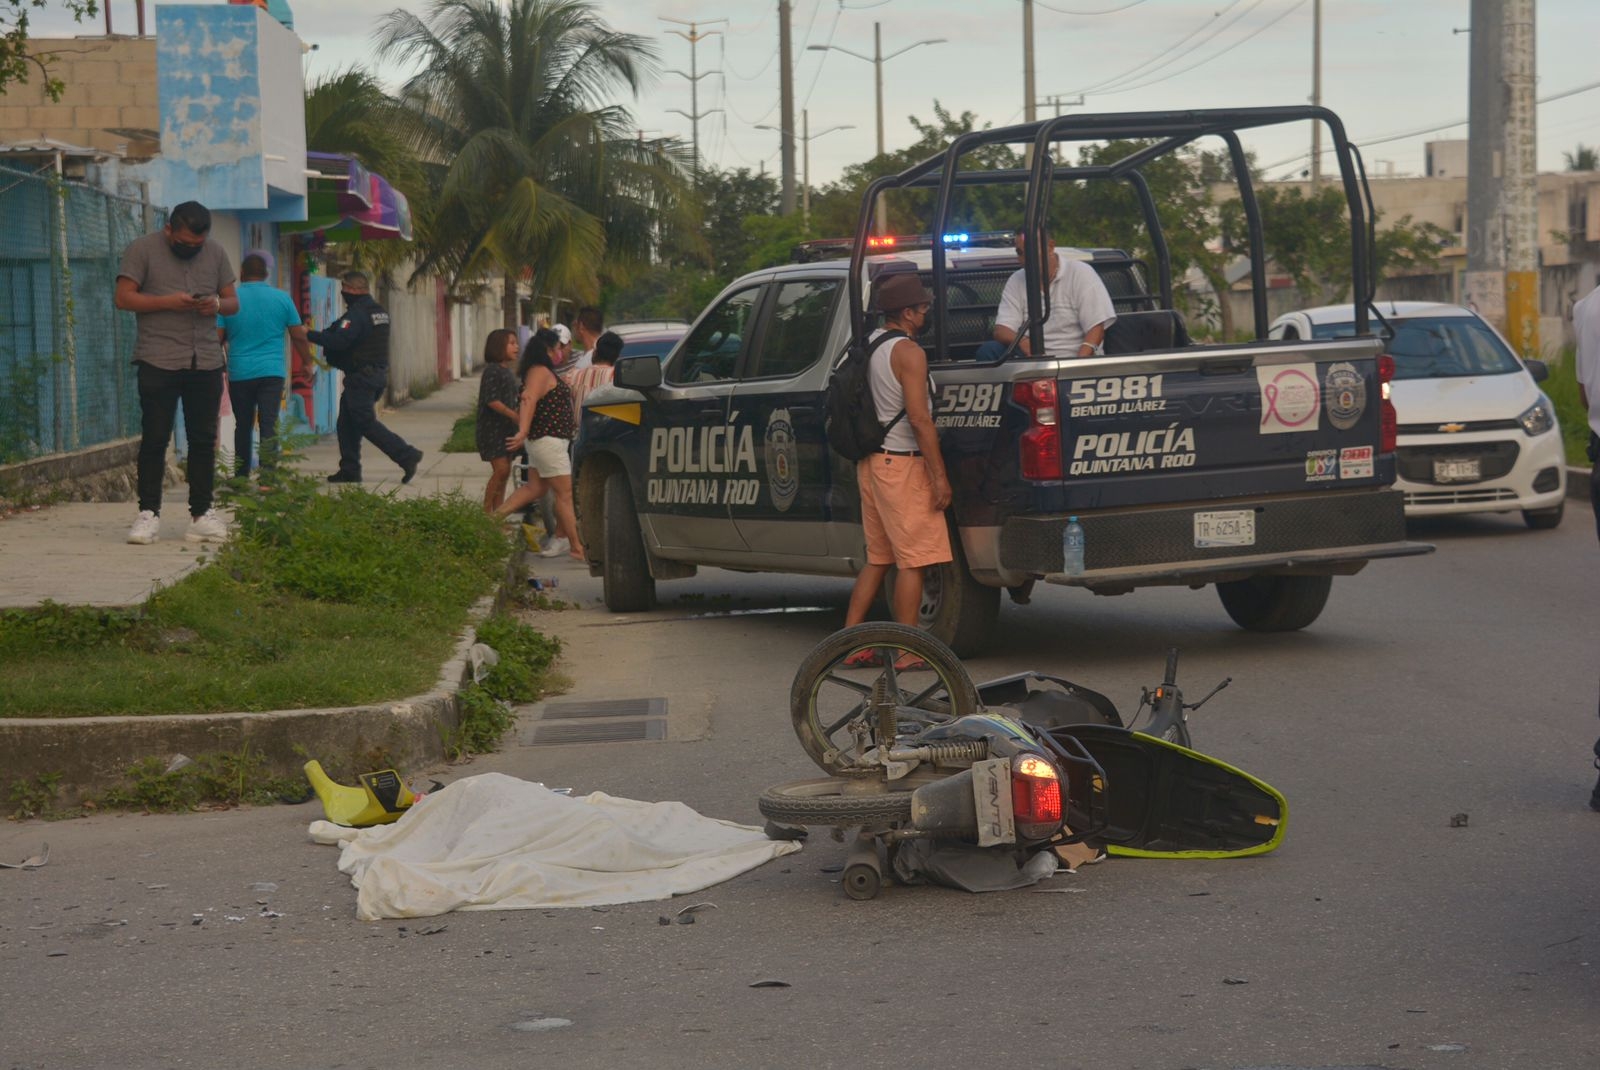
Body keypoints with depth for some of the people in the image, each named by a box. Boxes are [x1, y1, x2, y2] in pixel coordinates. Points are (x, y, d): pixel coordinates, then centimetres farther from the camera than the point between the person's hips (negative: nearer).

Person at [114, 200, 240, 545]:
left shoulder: (215, 253, 12)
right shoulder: (142, 250, -1)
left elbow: (233, 302, 15)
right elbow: (123, 297, -6)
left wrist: (218, 304, -9)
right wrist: (168, 302, -17)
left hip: (206, 362, 4)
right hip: (159, 362, -4)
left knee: (204, 439, 5)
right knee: (154, 438, -4)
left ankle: (201, 514, 10)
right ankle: (148, 514, 0)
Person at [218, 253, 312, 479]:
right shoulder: (282, 298, 2)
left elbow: (217, 338, 0)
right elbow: (298, 336, 5)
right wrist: (308, 362, 18)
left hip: (239, 373, 1)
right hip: (272, 372, -1)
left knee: (243, 426, 12)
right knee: (269, 424, -5)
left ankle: (240, 477, 18)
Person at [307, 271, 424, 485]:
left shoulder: (356, 313, -17)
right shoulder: (380, 311, 14)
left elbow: (339, 341, -27)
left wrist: (309, 335, -18)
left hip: (360, 376, -10)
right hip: (378, 373, 10)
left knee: (366, 423, -8)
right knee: (347, 423, 14)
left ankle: (407, 455, -14)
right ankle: (350, 470, 14)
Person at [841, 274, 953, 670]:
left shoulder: (869, 345, 11)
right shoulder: (908, 353, -14)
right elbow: (919, 419, -19)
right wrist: (940, 477, -16)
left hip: (871, 462, 9)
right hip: (901, 464, -9)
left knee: (878, 559, 15)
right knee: (913, 560, -4)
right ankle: (908, 651, -3)